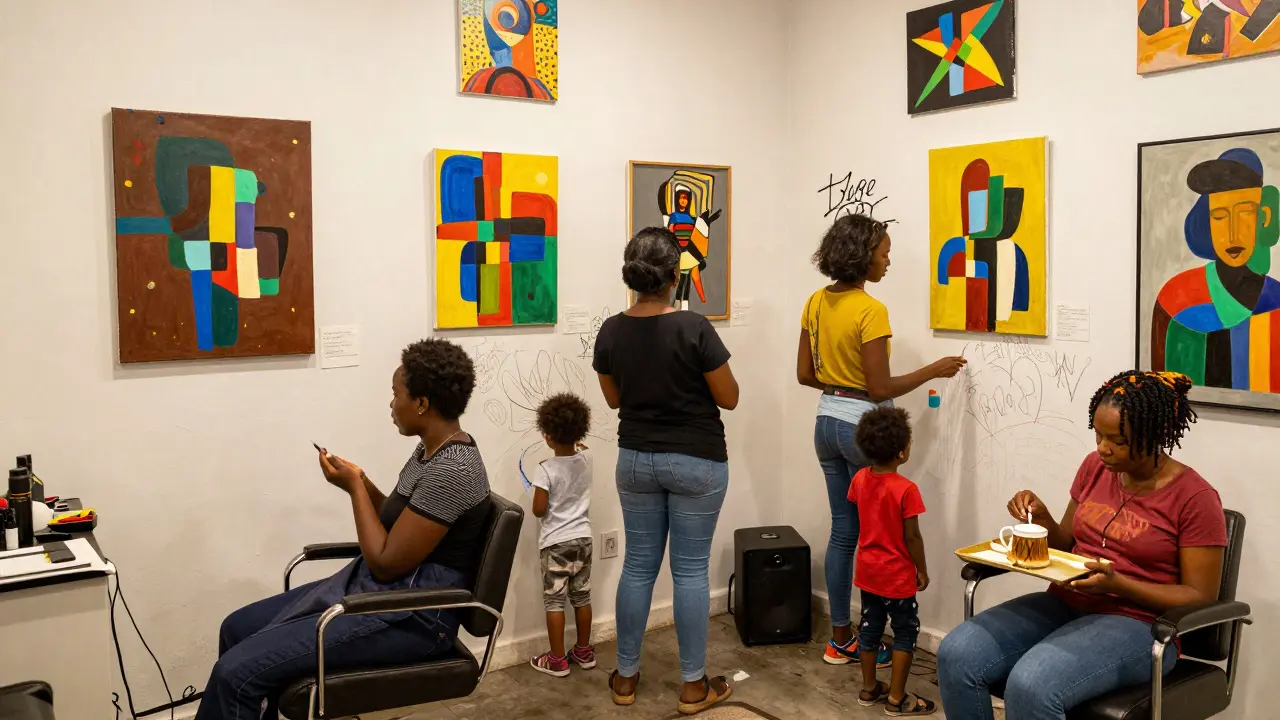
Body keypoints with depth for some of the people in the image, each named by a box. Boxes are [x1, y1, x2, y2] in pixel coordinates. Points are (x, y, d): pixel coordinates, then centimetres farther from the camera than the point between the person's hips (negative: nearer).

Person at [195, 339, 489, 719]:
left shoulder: (452, 470, -24)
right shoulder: (432, 449, 7)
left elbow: (386, 563, -20)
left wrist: (355, 487, -11)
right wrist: (361, 482, 3)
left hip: (412, 617, -10)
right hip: (374, 590, 10)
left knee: (236, 672, -15)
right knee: (238, 628, 13)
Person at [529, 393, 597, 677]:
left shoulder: (546, 470, -18)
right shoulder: (586, 458, -2)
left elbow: (539, 510, -15)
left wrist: (536, 495, 3)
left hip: (556, 543, -5)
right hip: (582, 538, 6)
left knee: (554, 600, 3)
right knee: (581, 596, 15)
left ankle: (557, 660, 8)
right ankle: (584, 652, 25)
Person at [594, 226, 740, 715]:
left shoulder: (610, 332, -5)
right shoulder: (694, 328, -18)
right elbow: (729, 398, -9)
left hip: (636, 459, 4)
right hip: (696, 462, -4)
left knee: (638, 566, 13)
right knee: (690, 569, 5)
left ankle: (626, 677, 23)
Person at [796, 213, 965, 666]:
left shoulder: (816, 303, 4)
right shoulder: (871, 311, -19)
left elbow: (805, 374, 9)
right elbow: (880, 389, -18)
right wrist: (934, 370, -8)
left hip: (827, 422, 8)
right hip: (863, 427, -7)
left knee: (843, 531, 14)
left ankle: (840, 639, 22)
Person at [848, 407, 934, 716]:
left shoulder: (860, 478, -4)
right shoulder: (906, 489, -23)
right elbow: (911, 536, -18)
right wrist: (922, 570, -6)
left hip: (867, 570, 6)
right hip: (897, 575, -6)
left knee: (870, 628, 17)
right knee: (905, 633, 8)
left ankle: (869, 689, 28)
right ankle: (896, 699, 12)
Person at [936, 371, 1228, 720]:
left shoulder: (1195, 497, -9)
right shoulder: (1095, 466, 7)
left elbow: (1200, 598, -8)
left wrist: (1117, 584, -22)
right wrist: (1042, 518, -6)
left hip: (1135, 624, -6)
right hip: (1064, 604, 6)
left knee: (1030, 685, -33)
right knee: (956, 655, -18)